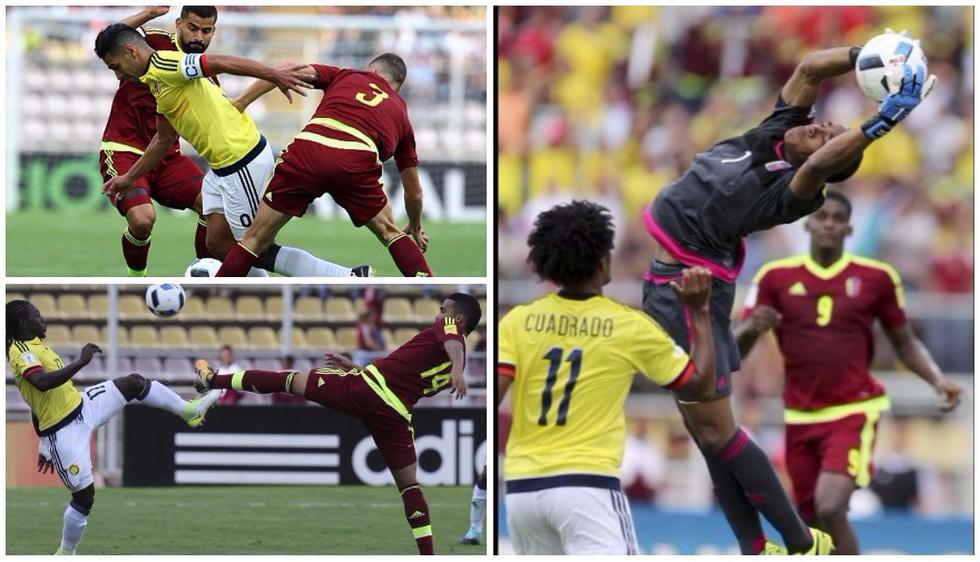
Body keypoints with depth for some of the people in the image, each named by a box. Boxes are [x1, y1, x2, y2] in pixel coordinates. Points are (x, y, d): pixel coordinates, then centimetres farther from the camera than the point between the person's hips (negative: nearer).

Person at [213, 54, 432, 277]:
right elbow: (414, 192, 39)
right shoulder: (400, 113, 33)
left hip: (307, 151, 0)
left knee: (256, 239, 12)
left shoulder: (345, 75, 32)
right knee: (391, 234, 24)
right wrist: (415, 228, 58)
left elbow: (298, 71, 13)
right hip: (357, 163, 0)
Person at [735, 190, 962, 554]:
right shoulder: (776, 277, 1)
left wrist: (937, 380, -7)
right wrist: (751, 328, -22)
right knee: (812, 519, 7)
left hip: (854, 411, -3)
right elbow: (734, 349, 1)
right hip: (801, 416, 3)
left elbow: (905, 343, 10)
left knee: (830, 507, -22)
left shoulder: (876, 278, 0)